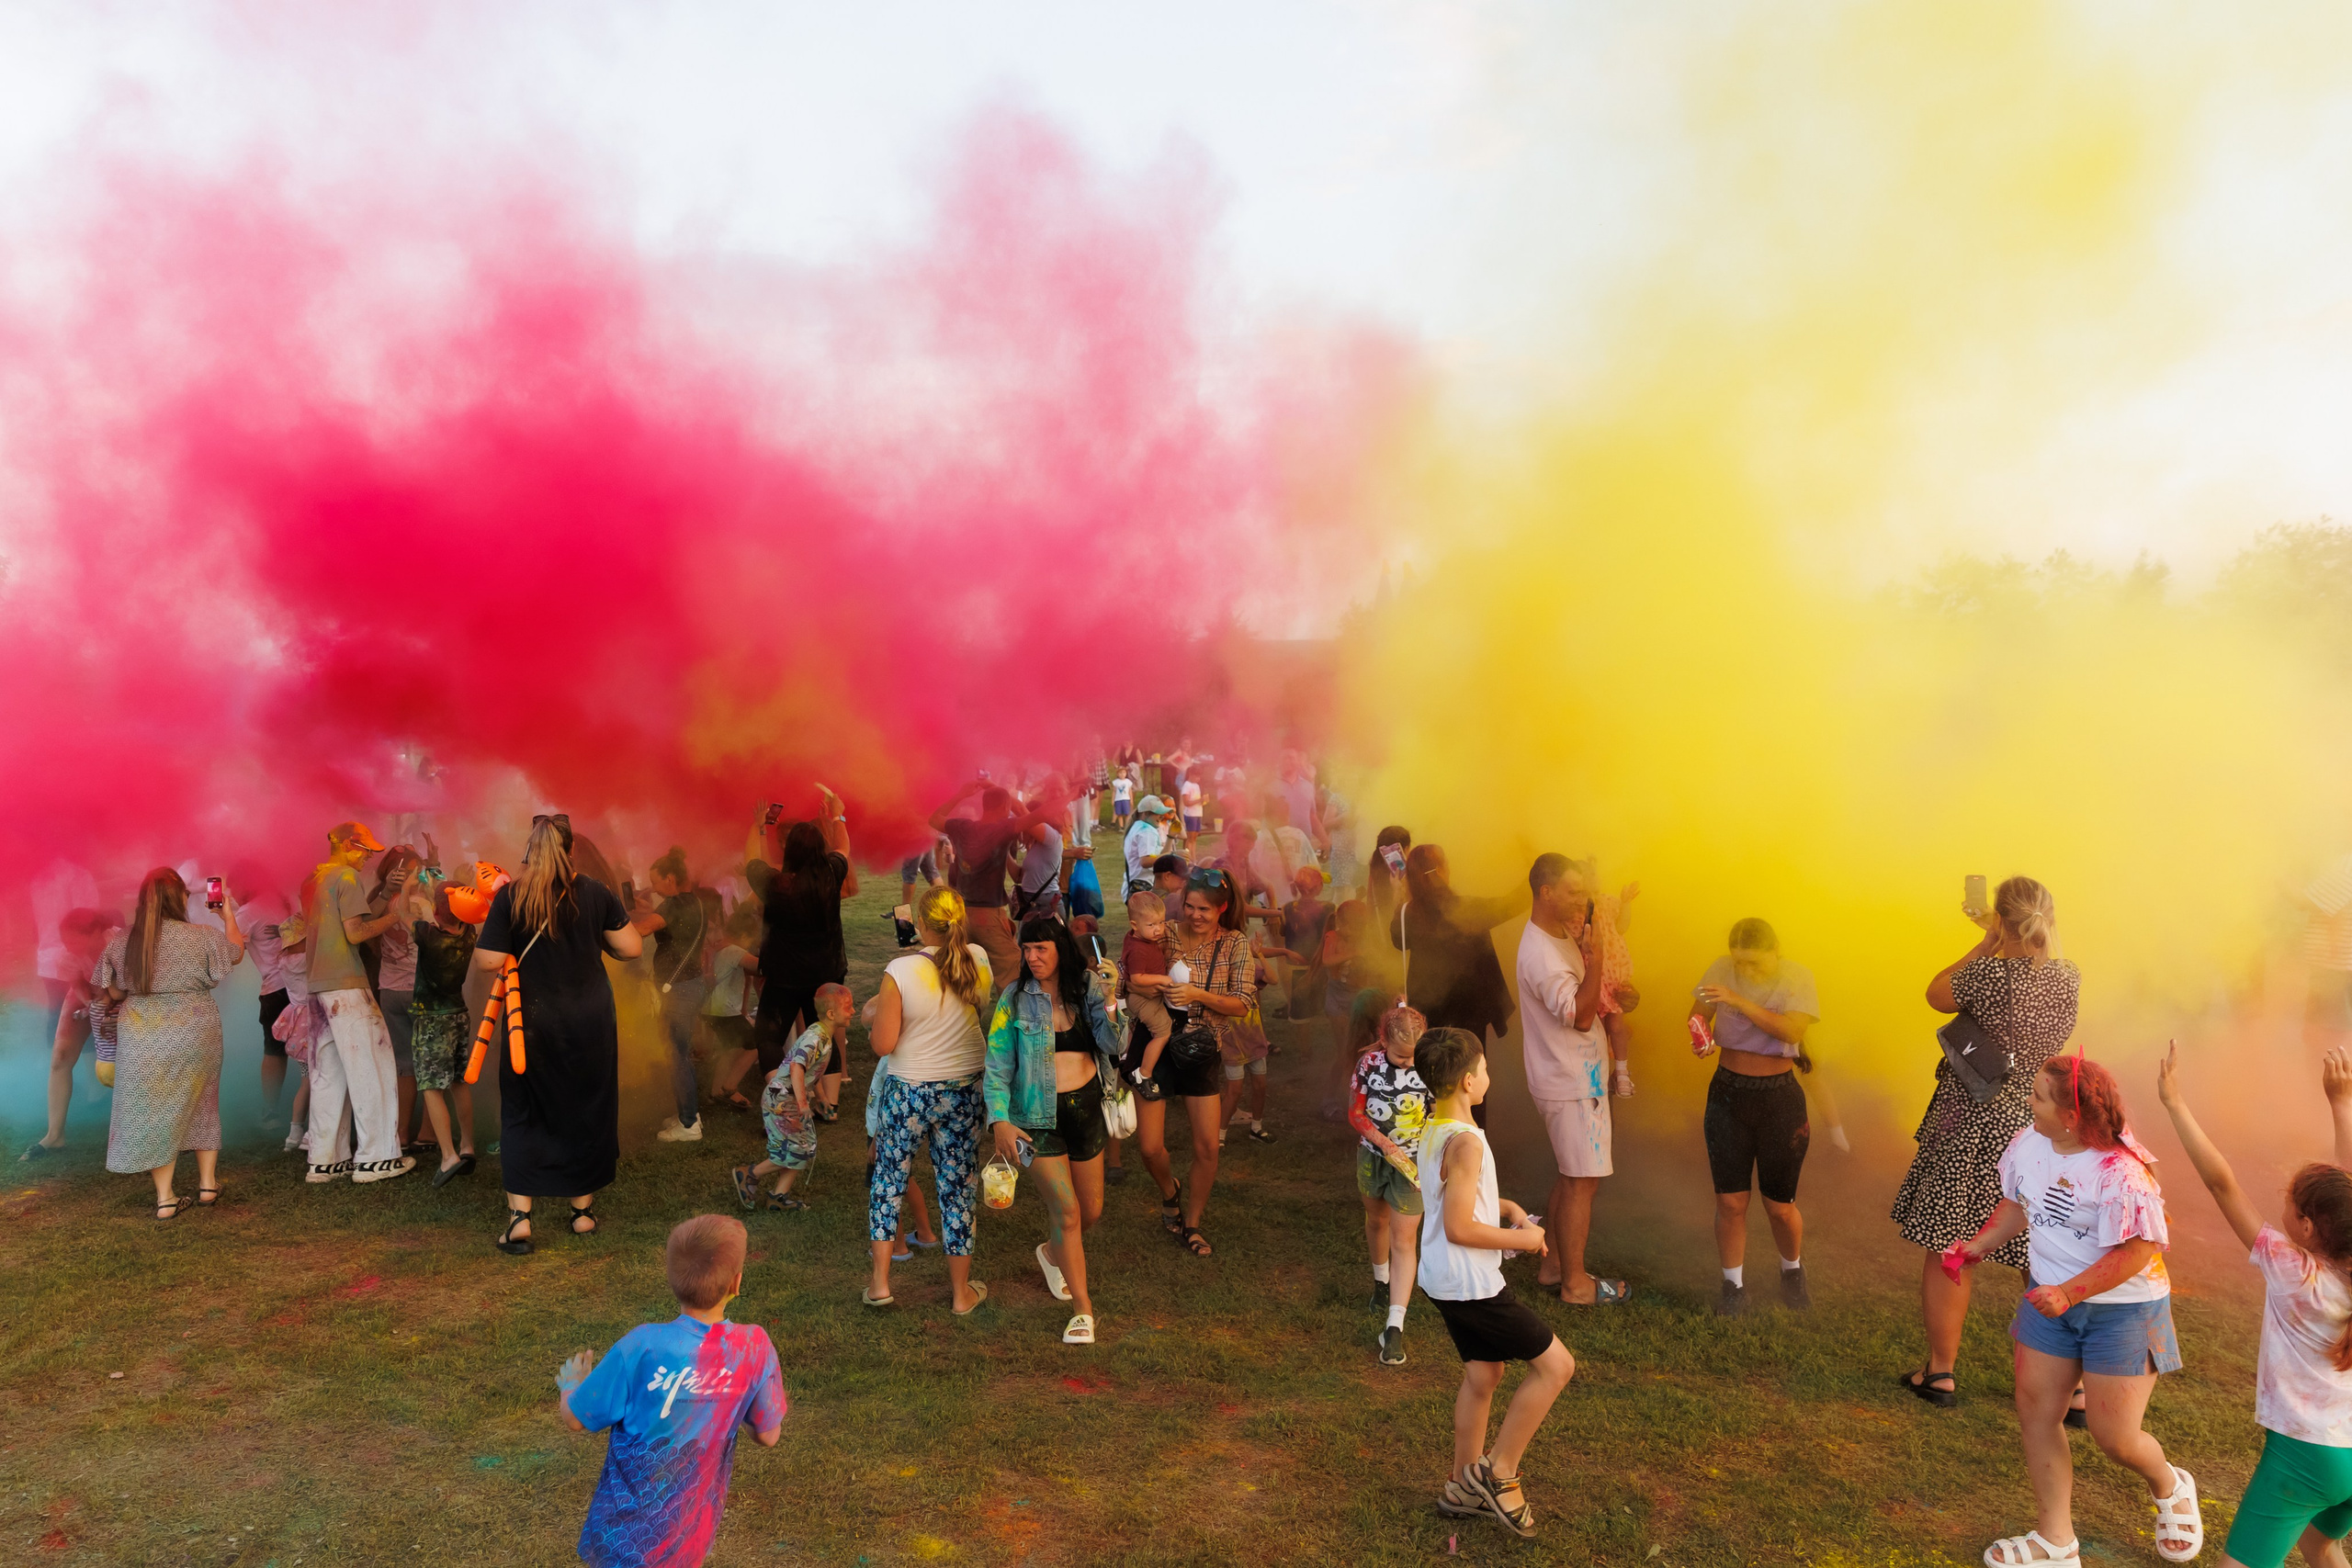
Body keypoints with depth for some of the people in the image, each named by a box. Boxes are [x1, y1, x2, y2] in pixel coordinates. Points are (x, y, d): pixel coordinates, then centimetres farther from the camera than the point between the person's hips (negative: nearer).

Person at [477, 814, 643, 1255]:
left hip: (532, 1021, -1)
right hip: (589, 1022, 2)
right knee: (586, 1111, 14)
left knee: (522, 1115, 11)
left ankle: (519, 1216, 4)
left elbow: (488, 962, -11)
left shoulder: (510, 896, -9)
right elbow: (632, 948, -3)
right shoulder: (595, 892, -4)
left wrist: (488, 931, 7)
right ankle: (583, 1210, 23)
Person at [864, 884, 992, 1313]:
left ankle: (880, 1283, 22)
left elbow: (883, 1044, -15)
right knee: (957, 1188, 13)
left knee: (888, 1180, 17)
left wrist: (872, 1022, 5)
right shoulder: (978, 959, -8)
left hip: (910, 1092, -3)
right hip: (965, 1090, 3)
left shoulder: (901, 971, -20)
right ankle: (962, 1291, 24)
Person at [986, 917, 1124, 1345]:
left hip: (1086, 1105, 3)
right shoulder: (1016, 999, -6)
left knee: (1091, 1211, 14)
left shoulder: (1088, 988, -1)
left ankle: (1053, 1252, 46)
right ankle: (1082, 1309, 5)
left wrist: (1110, 998, -25)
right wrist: (1000, 1120, -16)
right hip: (1038, 1113, -3)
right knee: (1066, 1209, -10)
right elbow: (997, 1065, -6)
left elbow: (1113, 1044, -12)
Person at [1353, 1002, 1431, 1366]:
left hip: (1412, 1162, -3)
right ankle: (1381, 1280, 52)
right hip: (1373, 1155, 3)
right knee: (1376, 1219, 24)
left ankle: (1395, 1327, -6)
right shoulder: (1369, 1064, -13)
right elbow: (1356, 1113, -6)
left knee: (1404, 1240, -6)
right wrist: (1382, 1142, -21)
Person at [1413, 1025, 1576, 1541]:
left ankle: (1464, 1485, 32)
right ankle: (1499, 1471, 10)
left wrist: (1503, 1206, 9)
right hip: (1471, 1285, -9)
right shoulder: (1465, 1142, -25)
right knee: (1555, 1364, 1)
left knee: (1483, 1374, 21)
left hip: (1445, 1280, 10)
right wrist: (1521, 1239, -13)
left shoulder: (1431, 1129, 5)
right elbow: (1459, 1228, -26)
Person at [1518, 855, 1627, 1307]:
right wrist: (1593, 955, -34)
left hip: (1578, 1076, 10)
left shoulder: (1561, 936, 9)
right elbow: (1580, 1015, -30)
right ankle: (1575, 1282, 11)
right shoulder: (1541, 955, -25)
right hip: (1570, 1083, -10)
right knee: (1582, 1181, -1)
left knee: (1571, 1176, 18)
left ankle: (1554, 1263, 29)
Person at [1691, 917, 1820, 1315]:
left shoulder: (1796, 977, -10)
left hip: (1778, 1097, -1)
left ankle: (1792, 1270, 39)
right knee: (1730, 1201, 2)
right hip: (1727, 1092, 2)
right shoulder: (1721, 969, -4)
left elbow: (1792, 1031, -25)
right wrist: (1702, 1036, -21)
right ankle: (1734, 1285, 21)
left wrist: (1738, 1000, -34)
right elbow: (1697, 1016, 2)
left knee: (1780, 1205, 9)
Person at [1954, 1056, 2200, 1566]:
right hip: (2051, 1296, 6)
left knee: (2114, 1438, 2)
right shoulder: (2029, 1143, -8)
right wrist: (1977, 1247, 0)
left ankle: (2169, 1487, 40)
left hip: (2123, 1309, -6)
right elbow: (2017, 1202, 9)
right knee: (2036, 1415, 7)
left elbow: (2138, 1250, -25)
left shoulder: (2119, 1174, -28)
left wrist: (2068, 1293, -27)